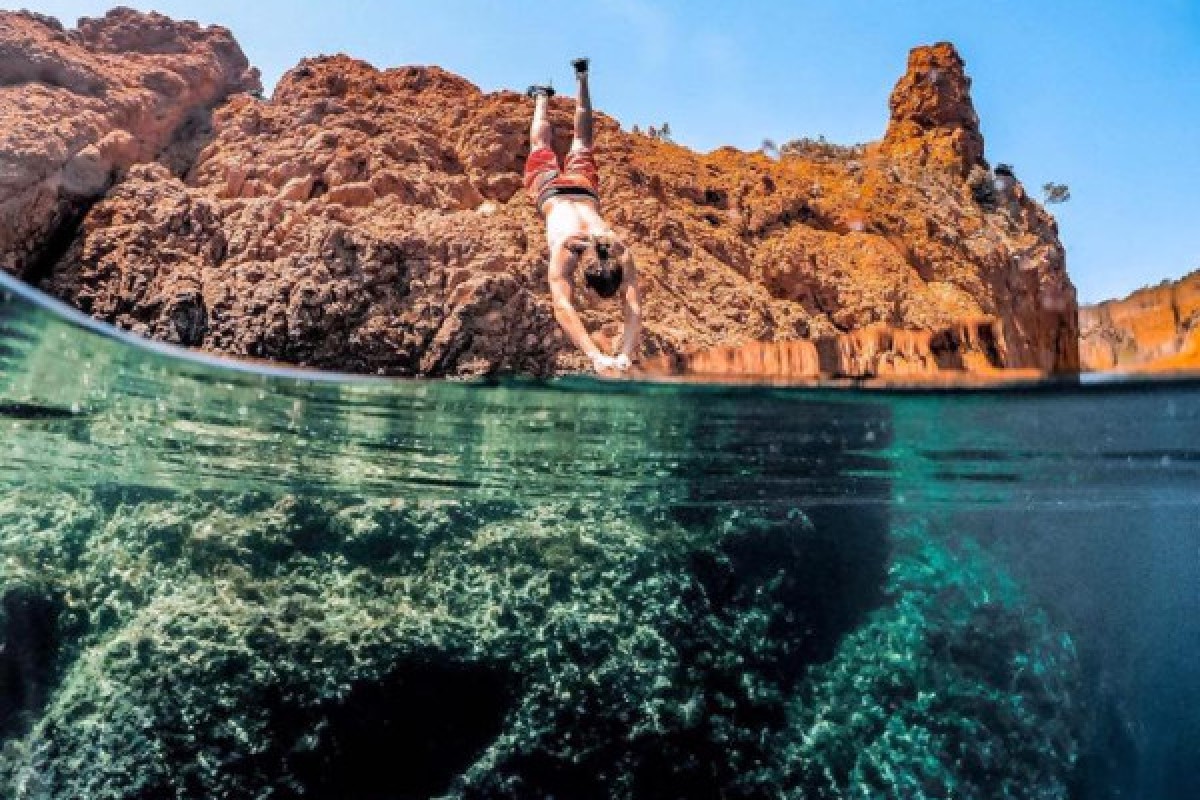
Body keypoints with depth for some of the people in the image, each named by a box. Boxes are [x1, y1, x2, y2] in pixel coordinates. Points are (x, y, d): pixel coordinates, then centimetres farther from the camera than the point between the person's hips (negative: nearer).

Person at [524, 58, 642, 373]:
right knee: (542, 146, 30)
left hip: (584, 187, 2)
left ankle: (582, 78, 52)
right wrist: (596, 356, -67)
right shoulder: (564, 251, -47)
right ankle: (542, 97, 57)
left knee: (582, 143, 30)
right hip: (551, 189, -2)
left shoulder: (621, 253, -42)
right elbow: (562, 307, -56)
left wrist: (625, 355, -59)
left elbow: (634, 309, -44)